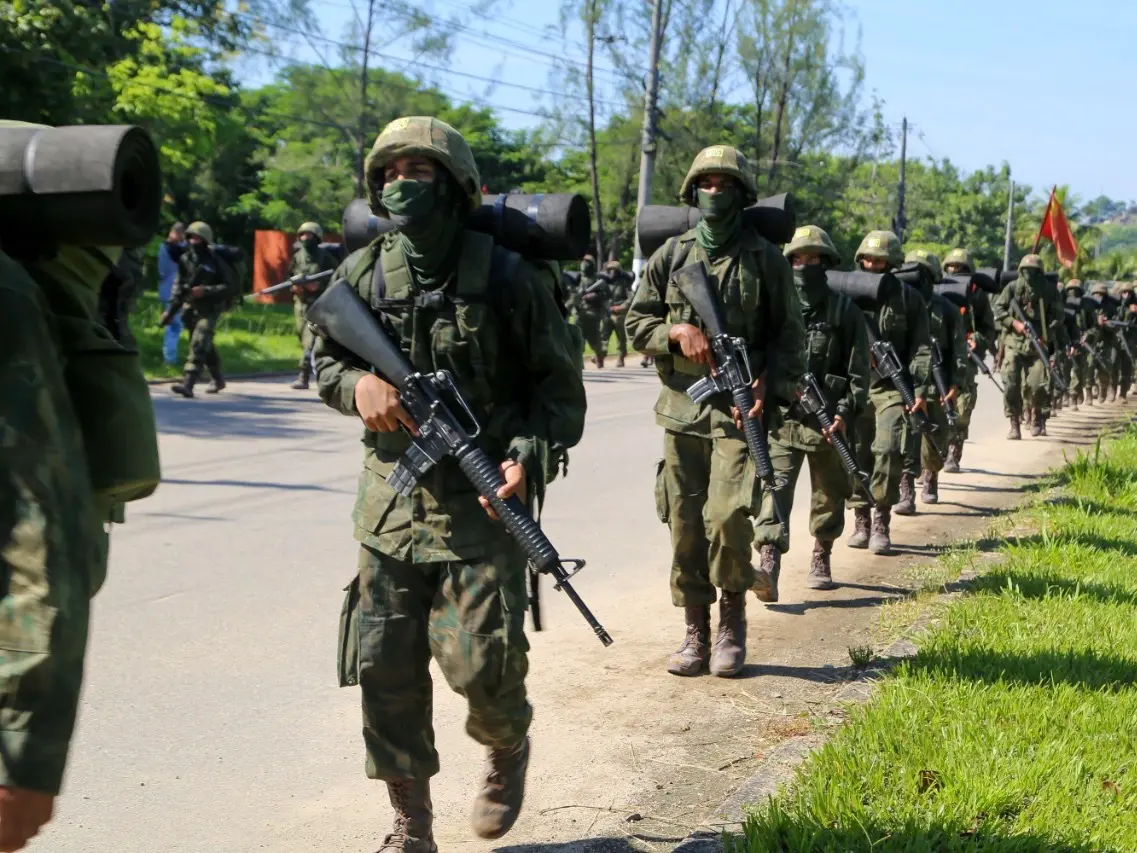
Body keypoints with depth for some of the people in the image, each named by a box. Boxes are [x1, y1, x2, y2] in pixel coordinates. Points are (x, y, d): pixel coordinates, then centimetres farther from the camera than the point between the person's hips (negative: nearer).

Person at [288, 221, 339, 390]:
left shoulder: (324, 257, -4)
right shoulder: (297, 256, 11)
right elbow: (289, 276, 20)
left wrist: (319, 284, -17)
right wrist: (294, 285, -1)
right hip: (300, 302, 6)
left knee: (310, 339, -18)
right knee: (303, 338, 13)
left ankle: (304, 376, -22)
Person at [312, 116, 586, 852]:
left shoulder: (507, 278, -7)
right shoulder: (361, 275, 2)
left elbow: (560, 385, -1)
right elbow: (323, 359, 16)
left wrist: (527, 454, -17)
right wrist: (357, 383, -7)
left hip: (483, 503, -3)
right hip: (391, 501, 4)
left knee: (481, 664, -8)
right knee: (385, 668, 3)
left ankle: (510, 749, 29)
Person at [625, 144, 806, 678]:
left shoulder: (765, 258, 4)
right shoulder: (671, 255, 9)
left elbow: (789, 334, 5)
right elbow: (636, 323, 11)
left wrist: (771, 384, -11)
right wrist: (678, 332, -8)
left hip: (740, 409, -3)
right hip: (682, 409, 3)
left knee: (728, 518, -15)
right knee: (685, 525, 4)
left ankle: (732, 619, 7)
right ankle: (695, 633, 15)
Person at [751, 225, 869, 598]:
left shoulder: (845, 311, 2)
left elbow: (858, 371, -1)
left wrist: (846, 413, -13)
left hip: (828, 423, 0)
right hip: (781, 419, 0)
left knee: (829, 494, 12)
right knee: (775, 484, -15)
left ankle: (821, 559, 32)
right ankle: (768, 566, -25)